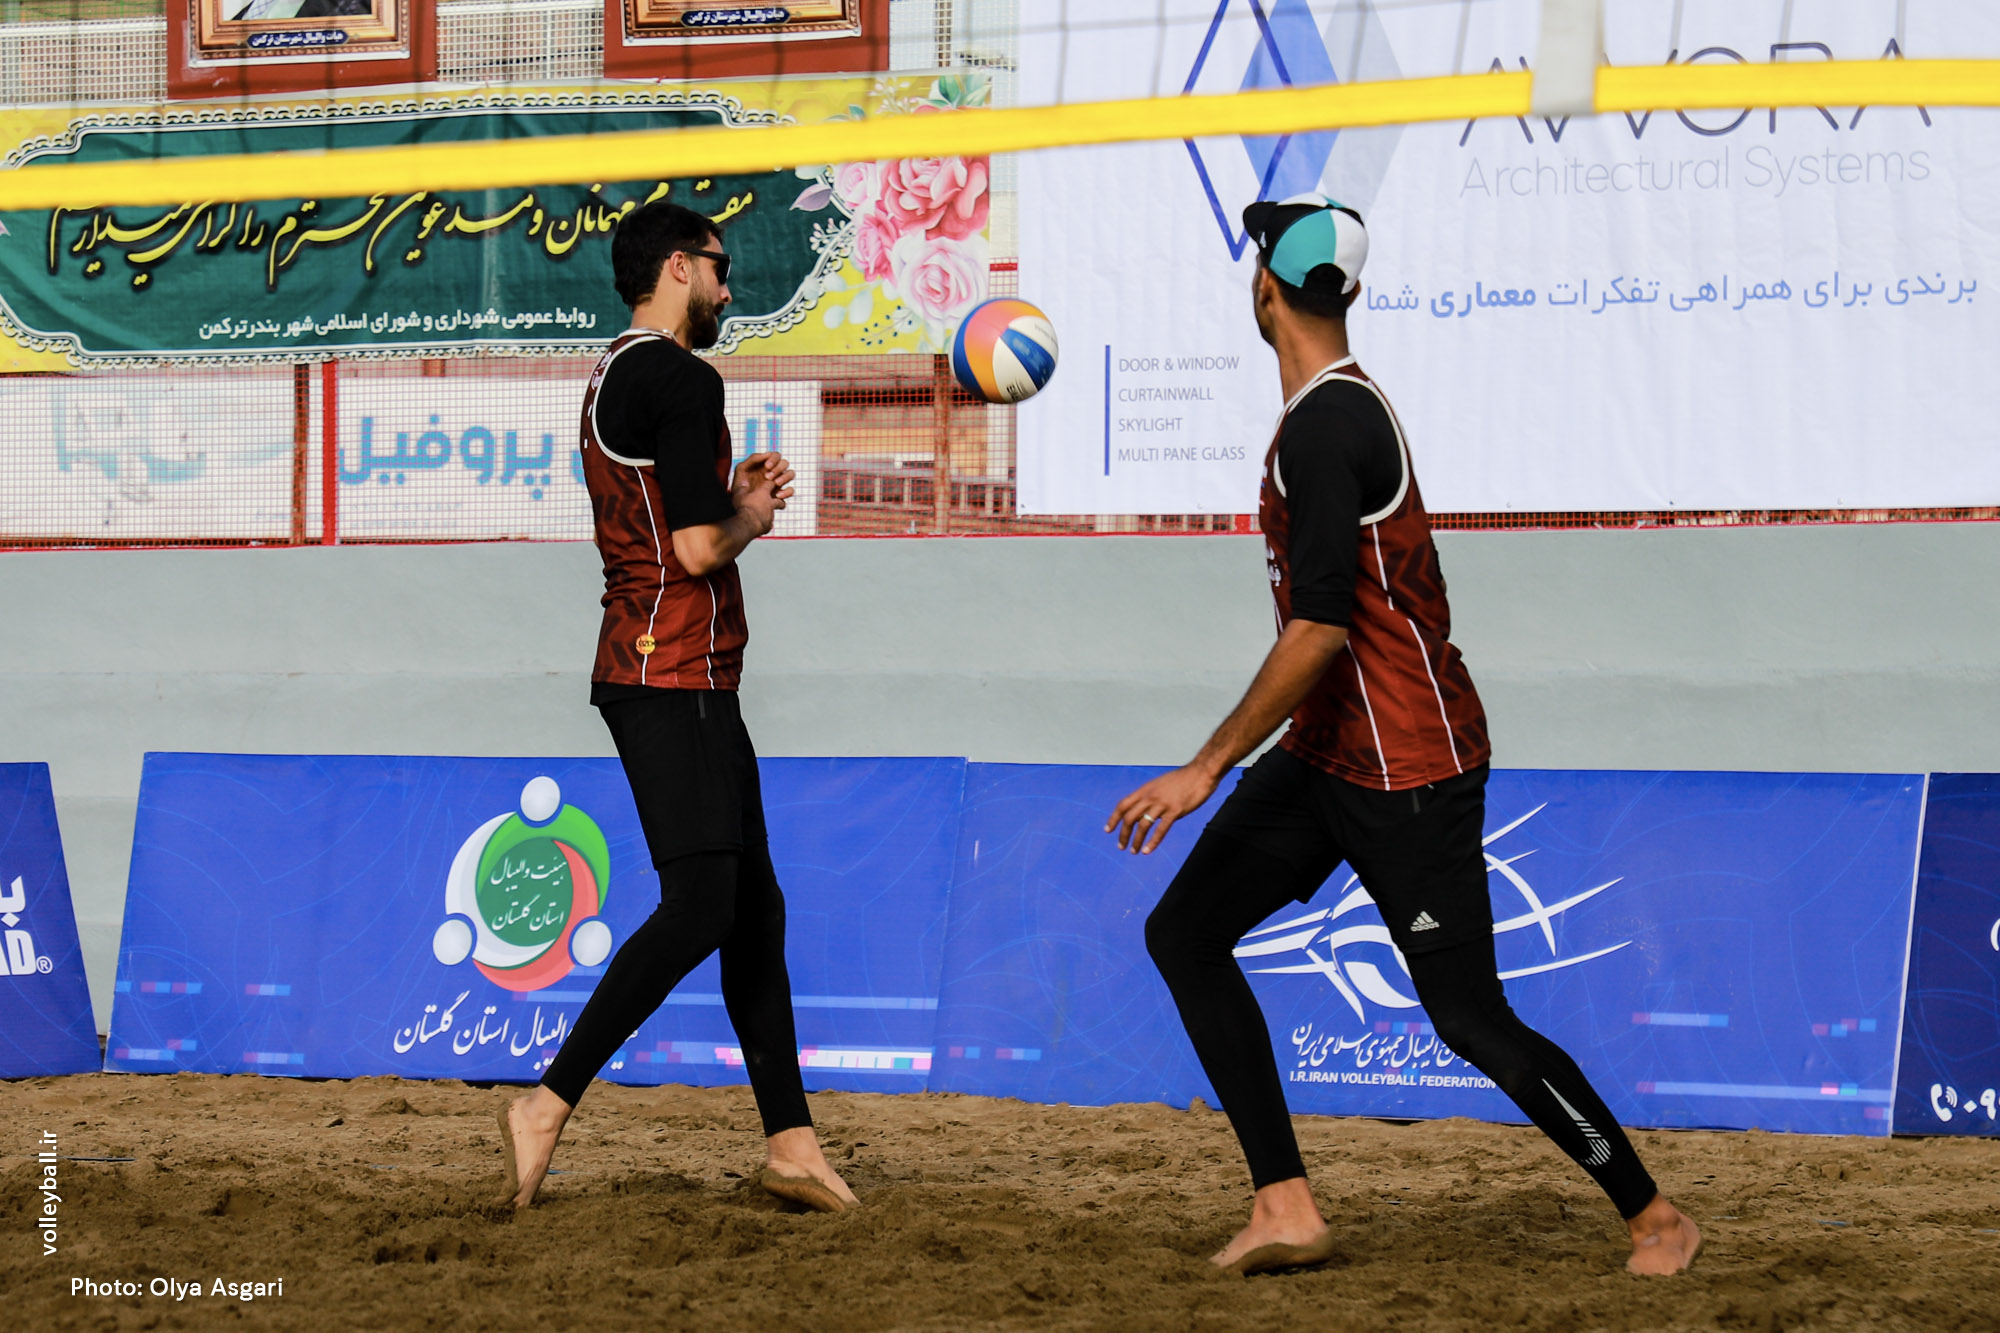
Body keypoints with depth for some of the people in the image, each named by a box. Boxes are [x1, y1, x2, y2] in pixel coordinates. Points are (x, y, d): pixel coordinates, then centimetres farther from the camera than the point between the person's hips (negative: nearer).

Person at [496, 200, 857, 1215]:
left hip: (672, 678, 11)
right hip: (675, 680, -11)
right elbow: (698, 550, -18)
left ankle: (789, 1141, 11)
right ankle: (548, 1104, -17)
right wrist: (750, 517, 2)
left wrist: (728, 494, 16)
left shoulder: (610, 380, 19)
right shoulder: (681, 380, -12)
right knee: (699, 906, -16)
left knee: (754, 909, 10)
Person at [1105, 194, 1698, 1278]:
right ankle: (1286, 1208, 3)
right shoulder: (1351, 407, 11)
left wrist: (1208, 768, -25)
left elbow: (1320, 629, -27)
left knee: (1475, 1025, -6)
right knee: (1184, 932, 5)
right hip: (1327, 756, 10)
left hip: (1407, 773, -10)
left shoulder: (1322, 427, -20)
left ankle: (1652, 1215, 10)